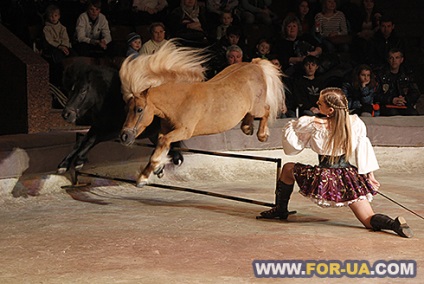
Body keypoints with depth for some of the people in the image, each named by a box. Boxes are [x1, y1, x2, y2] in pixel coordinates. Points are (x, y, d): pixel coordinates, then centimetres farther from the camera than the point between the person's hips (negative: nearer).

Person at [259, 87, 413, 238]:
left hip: (324, 180, -2)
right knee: (370, 221, 8)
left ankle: (280, 209, 34)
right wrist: (370, 176, 11)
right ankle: (395, 223, -24)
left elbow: (293, 147, -1)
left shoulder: (313, 125, -14)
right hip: (350, 180, 3)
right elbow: (364, 151, 3)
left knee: (288, 168, 23)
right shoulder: (356, 123, -5)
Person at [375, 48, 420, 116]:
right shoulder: (381, 75, 7)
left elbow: (416, 93, 14)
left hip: (404, 105, 2)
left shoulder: (408, 75, 17)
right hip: (386, 106, -2)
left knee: (414, 113, -31)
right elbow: (376, 95, 0)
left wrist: (405, 99, -7)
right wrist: (391, 100, -15)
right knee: (393, 113, -38)